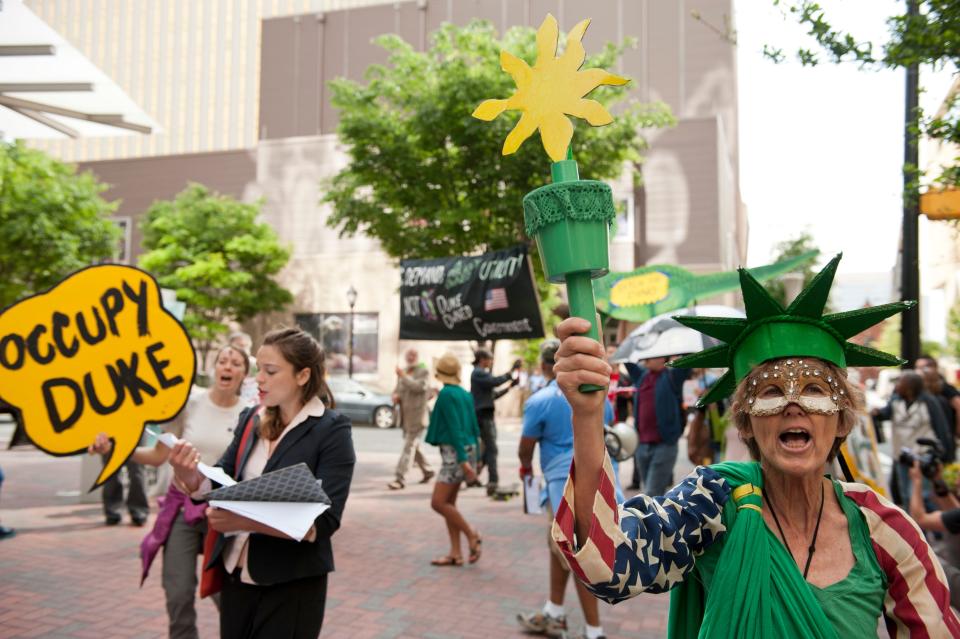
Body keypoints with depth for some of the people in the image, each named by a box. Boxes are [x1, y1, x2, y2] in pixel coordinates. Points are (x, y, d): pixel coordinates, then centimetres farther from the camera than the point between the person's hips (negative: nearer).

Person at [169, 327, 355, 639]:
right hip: (236, 575, 5)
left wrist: (247, 521, -29)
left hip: (291, 586, -5)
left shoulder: (332, 431, -12)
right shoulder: (250, 420, 4)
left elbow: (325, 520, -19)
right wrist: (189, 476, -19)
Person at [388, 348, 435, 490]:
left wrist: (404, 377, -21)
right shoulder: (403, 372, 12)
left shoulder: (424, 372, -6)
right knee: (413, 446, 17)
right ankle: (427, 471, 34)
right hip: (405, 417, 8)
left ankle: (399, 479, -10)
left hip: (417, 417, -7)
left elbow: (419, 387, -23)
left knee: (409, 447, -9)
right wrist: (395, 395, -1)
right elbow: (397, 388, 21)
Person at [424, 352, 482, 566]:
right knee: (448, 502, 11)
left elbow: (455, 428, -17)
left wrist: (463, 460, -19)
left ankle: (471, 533, 0)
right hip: (468, 450, 8)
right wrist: (474, 459, 21)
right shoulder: (465, 395, 12)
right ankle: (455, 553, 13)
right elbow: (474, 428, 15)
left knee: (438, 502, -4)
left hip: (454, 452, -8)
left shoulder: (446, 394, -11)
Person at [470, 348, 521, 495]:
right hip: (484, 415, -10)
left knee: (487, 448, 13)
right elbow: (495, 381, -26)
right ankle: (493, 482, -11)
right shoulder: (478, 373, -9)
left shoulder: (481, 373, 21)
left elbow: (492, 394, 21)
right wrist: (511, 372, -22)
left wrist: (509, 388, 14)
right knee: (491, 449, -11)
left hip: (485, 415, 10)